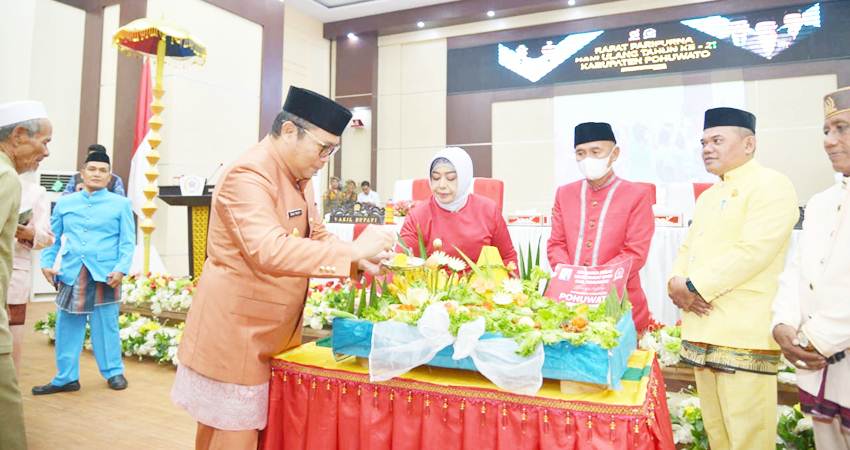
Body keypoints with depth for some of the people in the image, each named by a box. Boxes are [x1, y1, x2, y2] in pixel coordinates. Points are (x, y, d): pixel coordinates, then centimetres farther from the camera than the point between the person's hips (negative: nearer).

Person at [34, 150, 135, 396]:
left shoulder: (121, 204, 4)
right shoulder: (64, 203, 11)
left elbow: (127, 242, 0)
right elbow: (53, 238, 14)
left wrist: (121, 268, -12)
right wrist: (47, 263, -1)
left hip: (105, 273, -3)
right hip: (71, 273, 3)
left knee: (106, 326, 4)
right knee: (67, 326, 8)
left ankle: (113, 372, 17)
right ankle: (66, 378, 19)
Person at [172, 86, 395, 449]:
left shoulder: (298, 176, 9)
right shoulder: (248, 175, -22)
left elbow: (316, 235, 14)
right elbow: (270, 252, -36)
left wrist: (362, 260, -4)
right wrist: (353, 250, -34)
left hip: (273, 332, 8)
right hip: (236, 331, -8)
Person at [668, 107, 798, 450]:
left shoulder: (771, 186, -6)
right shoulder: (707, 196, 21)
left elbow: (751, 252, -18)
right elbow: (687, 249, 18)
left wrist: (694, 287, -13)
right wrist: (677, 283, -2)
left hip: (744, 334, -8)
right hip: (703, 330, 8)